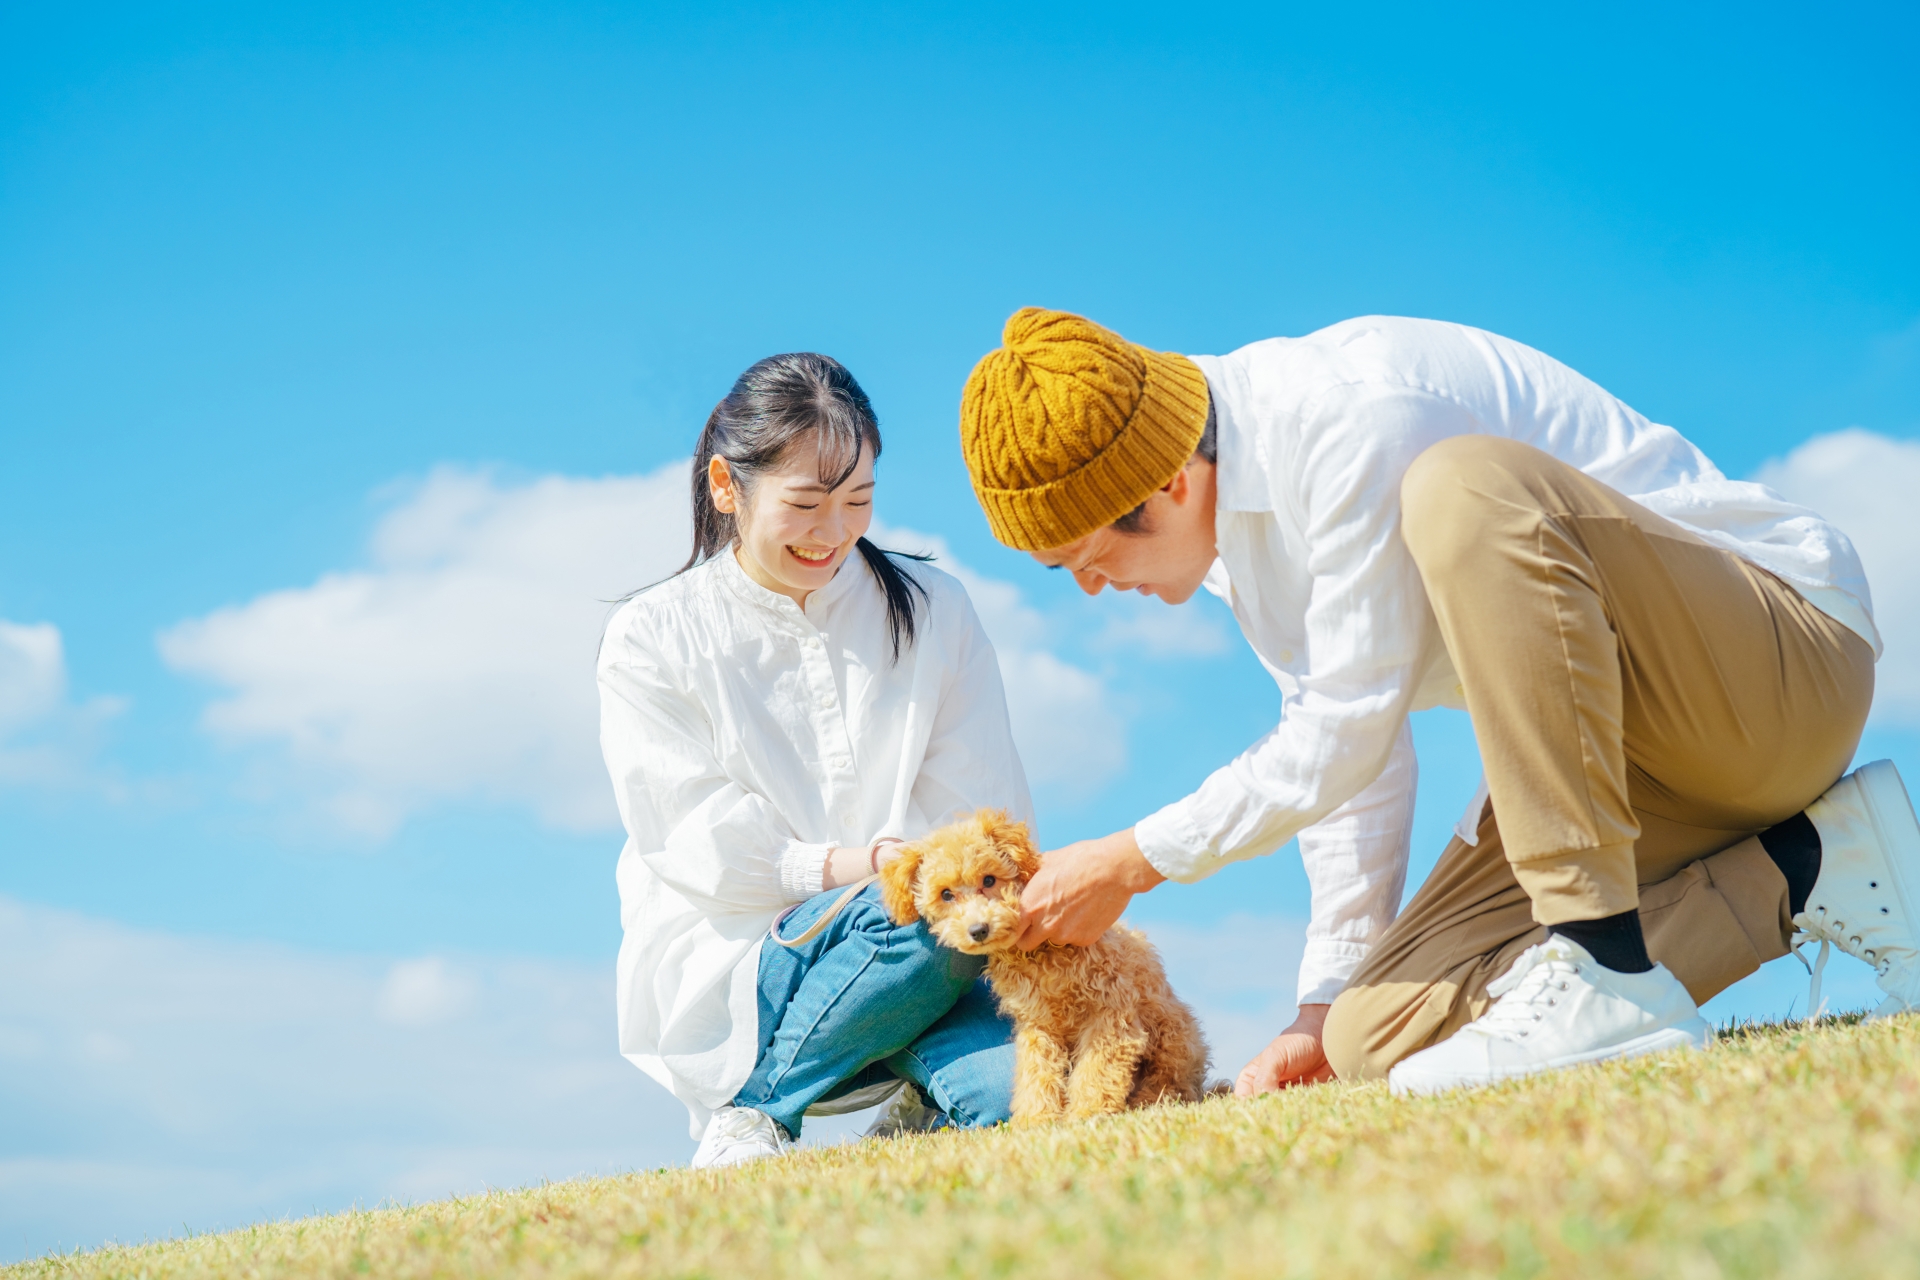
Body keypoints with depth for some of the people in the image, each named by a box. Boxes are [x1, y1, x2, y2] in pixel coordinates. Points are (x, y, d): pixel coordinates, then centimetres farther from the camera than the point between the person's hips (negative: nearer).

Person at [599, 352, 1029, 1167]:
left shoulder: (933, 611, 10)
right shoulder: (651, 638, 3)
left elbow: (983, 813, 5)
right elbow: (688, 833, -7)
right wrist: (833, 869, -24)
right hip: (720, 969, -2)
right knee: (924, 918, -33)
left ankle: (926, 1111, 4)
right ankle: (750, 1111, -13)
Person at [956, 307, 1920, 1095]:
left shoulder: (1351, 419, -25)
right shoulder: (1220, 505, 5)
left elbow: (1349, 733, -22)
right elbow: (1341, 746, 10)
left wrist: (1129, 863, -10)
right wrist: (1324, 1009, 8)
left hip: (1787, 667, -9)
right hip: (1612, 746, 9)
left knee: (1463, 487, -35)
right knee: (1379, 1039, -8)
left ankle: (1611, 976, -32)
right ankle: (1802, 870, 0)